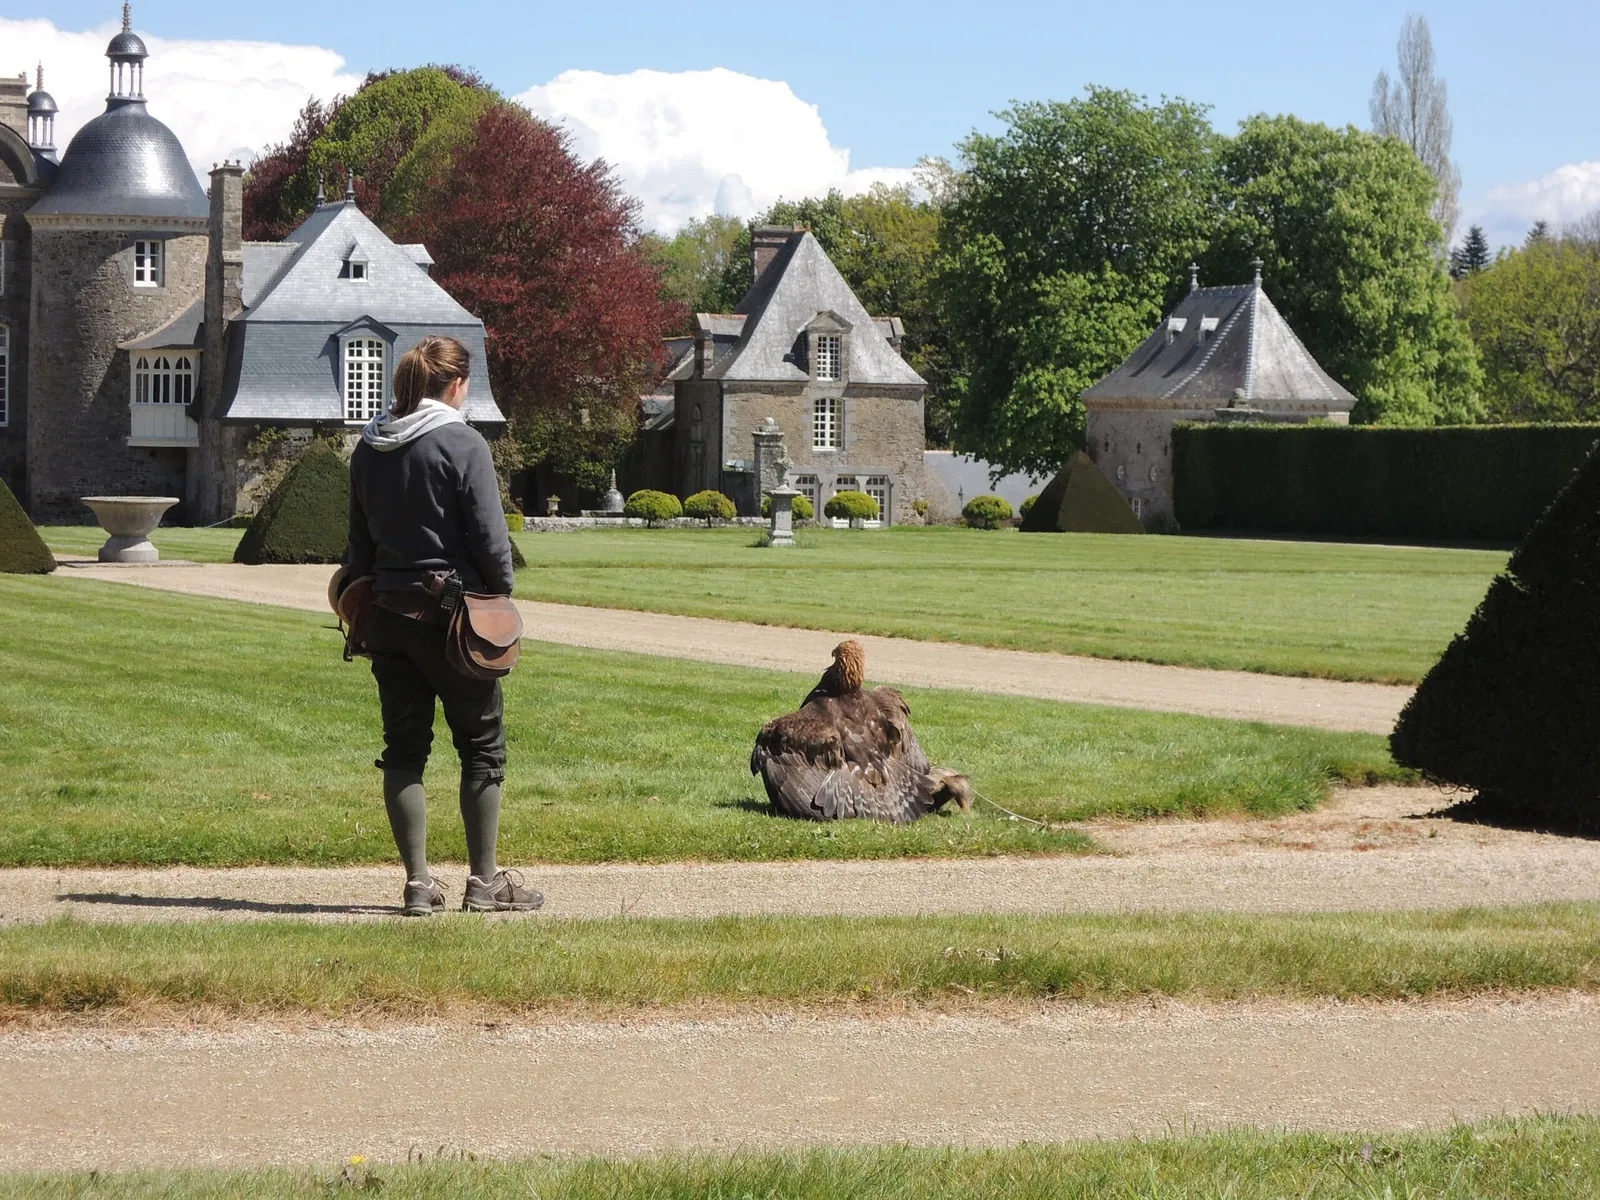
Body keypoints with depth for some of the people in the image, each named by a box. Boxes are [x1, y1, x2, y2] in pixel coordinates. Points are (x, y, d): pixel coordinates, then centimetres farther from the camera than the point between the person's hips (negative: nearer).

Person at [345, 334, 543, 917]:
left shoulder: (368, 448, 8)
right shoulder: (462, 443, -11)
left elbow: (359, 539, 14)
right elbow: (489, 536, -12)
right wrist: (501, 600, 0)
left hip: (388, 612, 6)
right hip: (451, 612, -6)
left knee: (404, 749, 8)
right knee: (482, 744, 5)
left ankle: (418, 883, 6)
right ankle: (484, 880, 6)